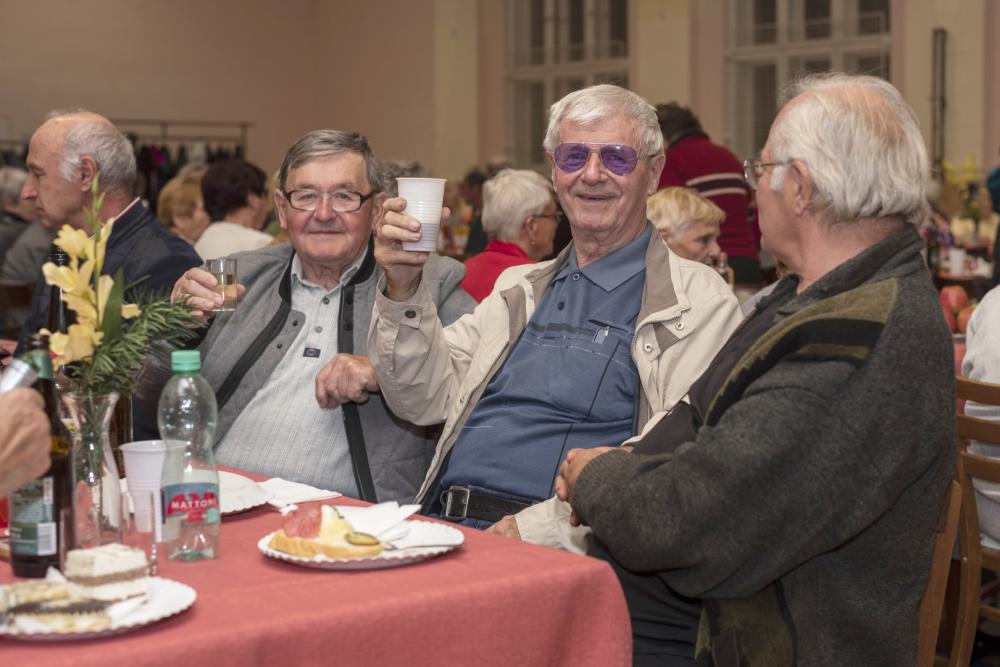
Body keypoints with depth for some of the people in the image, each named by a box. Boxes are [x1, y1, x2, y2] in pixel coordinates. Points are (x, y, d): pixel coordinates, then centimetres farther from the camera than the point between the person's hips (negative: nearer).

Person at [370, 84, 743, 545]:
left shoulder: (699, 303, 1)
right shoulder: (520, 286, 23)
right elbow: (424, 400, 18)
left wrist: (539, 525, -19)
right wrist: (404, 290, 2)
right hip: (439, 526, 6)